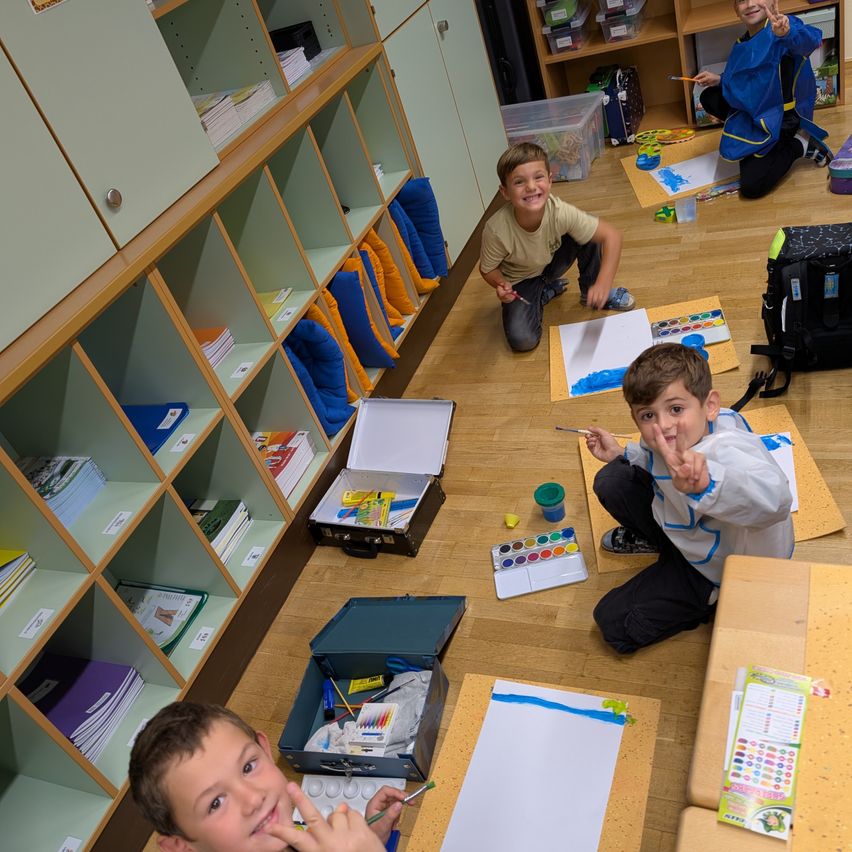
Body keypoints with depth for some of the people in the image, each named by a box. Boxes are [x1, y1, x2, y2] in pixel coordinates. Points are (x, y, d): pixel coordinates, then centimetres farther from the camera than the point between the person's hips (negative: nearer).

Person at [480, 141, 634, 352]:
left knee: (590, 238, -24)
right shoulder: (496, 229, -35)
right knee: (522, 340, -20)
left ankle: (590, 291, 3)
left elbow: (611, 235, -29)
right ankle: (545, 292, 11)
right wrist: (501, 285, -37)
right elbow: (488, 269, -15)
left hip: (553, 261, 1)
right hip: (521, 279, -1)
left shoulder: (560, 212, -33)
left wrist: (603, 283, -42)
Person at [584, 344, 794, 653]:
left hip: (717, 568, -7)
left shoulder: (727, 451, -43)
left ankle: (709, 603, 10)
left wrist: (704, 483, -81)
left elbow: (774, 500, -66)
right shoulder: (679, 433, -15)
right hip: (685, 529, 8)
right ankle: (658, 540, 30)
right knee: (611, 480, 7)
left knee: (614, 624, -6)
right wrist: (620, 453, 4)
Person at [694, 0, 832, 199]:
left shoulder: (784, 27, -22)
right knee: (709, 98, 14)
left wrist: (787, 32, -67)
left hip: (781, 119, -8)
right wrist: (719, 80, 4)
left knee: (751, 186, -18)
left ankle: (800, 145, 3)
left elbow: (809, 40, -46)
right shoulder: (743, 43, 2)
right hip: (755, 113, 8)